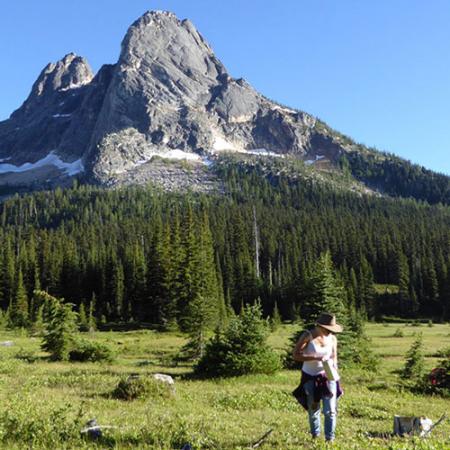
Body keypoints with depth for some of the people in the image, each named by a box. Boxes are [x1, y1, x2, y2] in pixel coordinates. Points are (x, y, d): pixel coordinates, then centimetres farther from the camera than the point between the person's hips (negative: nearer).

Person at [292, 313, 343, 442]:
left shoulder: (332, 338, -2)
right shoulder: (307, 336, -15)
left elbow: (334, 357, 9)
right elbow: (296, 355, -19)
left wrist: (334, 370, -11)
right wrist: (315, 358, -28)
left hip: (327, 377, 2)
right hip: (310, 378, -2)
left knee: (330, 410, -5)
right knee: (313, 410, 9)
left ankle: (330, 439, 7)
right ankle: (315, 436, 29)